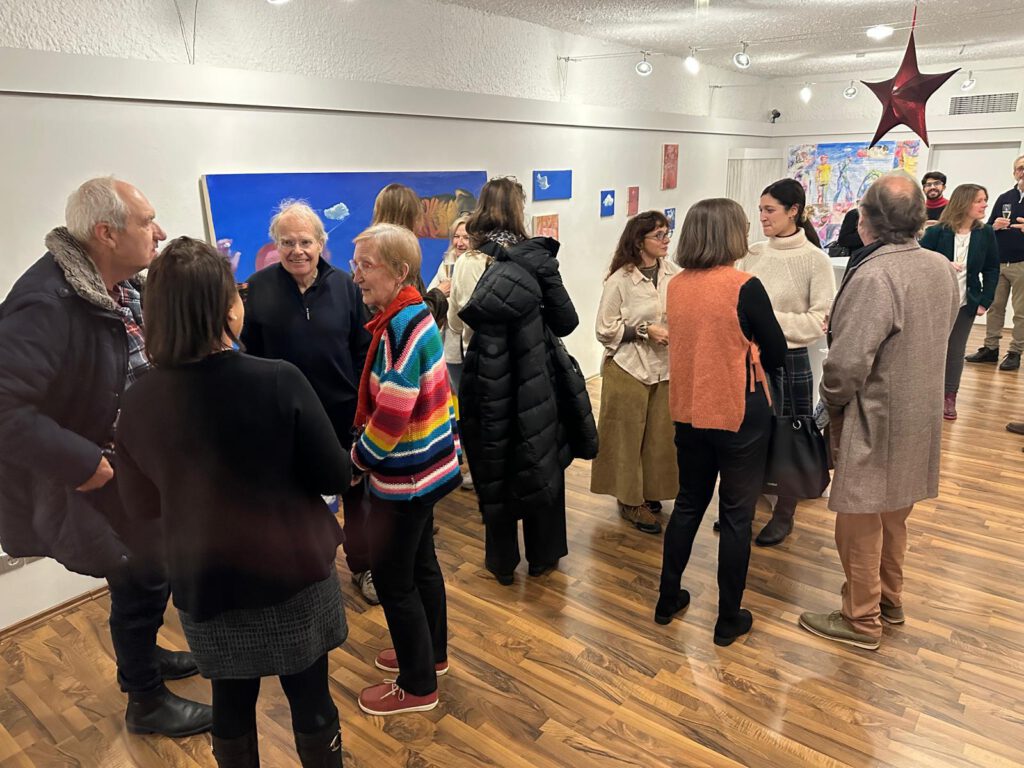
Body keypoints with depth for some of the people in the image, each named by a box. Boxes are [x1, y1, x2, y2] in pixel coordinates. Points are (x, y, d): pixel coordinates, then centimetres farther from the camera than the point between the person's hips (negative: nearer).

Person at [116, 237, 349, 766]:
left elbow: (140, 506, 2)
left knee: (230, 703, 23)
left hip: (204, 585, 3)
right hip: (293, 576, -3)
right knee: (311, 700, 17)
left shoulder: (138, 403, -11)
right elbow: (334, 478, -15)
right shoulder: (280, 381, -23)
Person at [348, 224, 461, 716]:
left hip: (405, 475, -9)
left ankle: (418, 686, 22)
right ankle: (430, 653, 41)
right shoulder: (411, 316, 6)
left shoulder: (401, 327, -24)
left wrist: (355, 462, -10)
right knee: (420, 563, 22)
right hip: (425, 464, 9)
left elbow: (392, 416, -25)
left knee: (393, 577, 5)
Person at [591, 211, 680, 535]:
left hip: (666, 368, 4)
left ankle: (650, 491, 32)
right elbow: (605, 330, -8)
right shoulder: (620, 280, -12)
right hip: (629, 368, -4)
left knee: (661, 435, 11)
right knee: (628, 437, 7)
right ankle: (630, 500, 22)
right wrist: (645, 331, -16)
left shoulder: (674, 273, -1)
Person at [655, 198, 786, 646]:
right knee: (736, 515, 9)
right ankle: (729, 620, 21)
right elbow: (777, 354, -8)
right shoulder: (744, 287, -16)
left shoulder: (676, 286, -1)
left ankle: (668, 600, 30)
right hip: (739, 413, -5)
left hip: (688, 411, 5)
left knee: (688, 503, 20)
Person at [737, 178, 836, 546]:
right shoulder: (752, 255, 2)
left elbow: (823, 320, -13)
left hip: (788, 359, -4)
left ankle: (784, 515, 29)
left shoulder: (815, 260, -9)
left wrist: (771, 318, -19)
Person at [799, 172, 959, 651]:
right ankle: (890, 598, 41)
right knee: (894, 514, 23)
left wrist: (831, 400, -9)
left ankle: (862, 621, 22)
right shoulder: (943, 269, 2)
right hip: (920, 416, 8)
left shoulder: (874, 276, -25)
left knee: (860, 521, 7)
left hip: (873, 419, -8)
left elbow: (847, 363, -29)